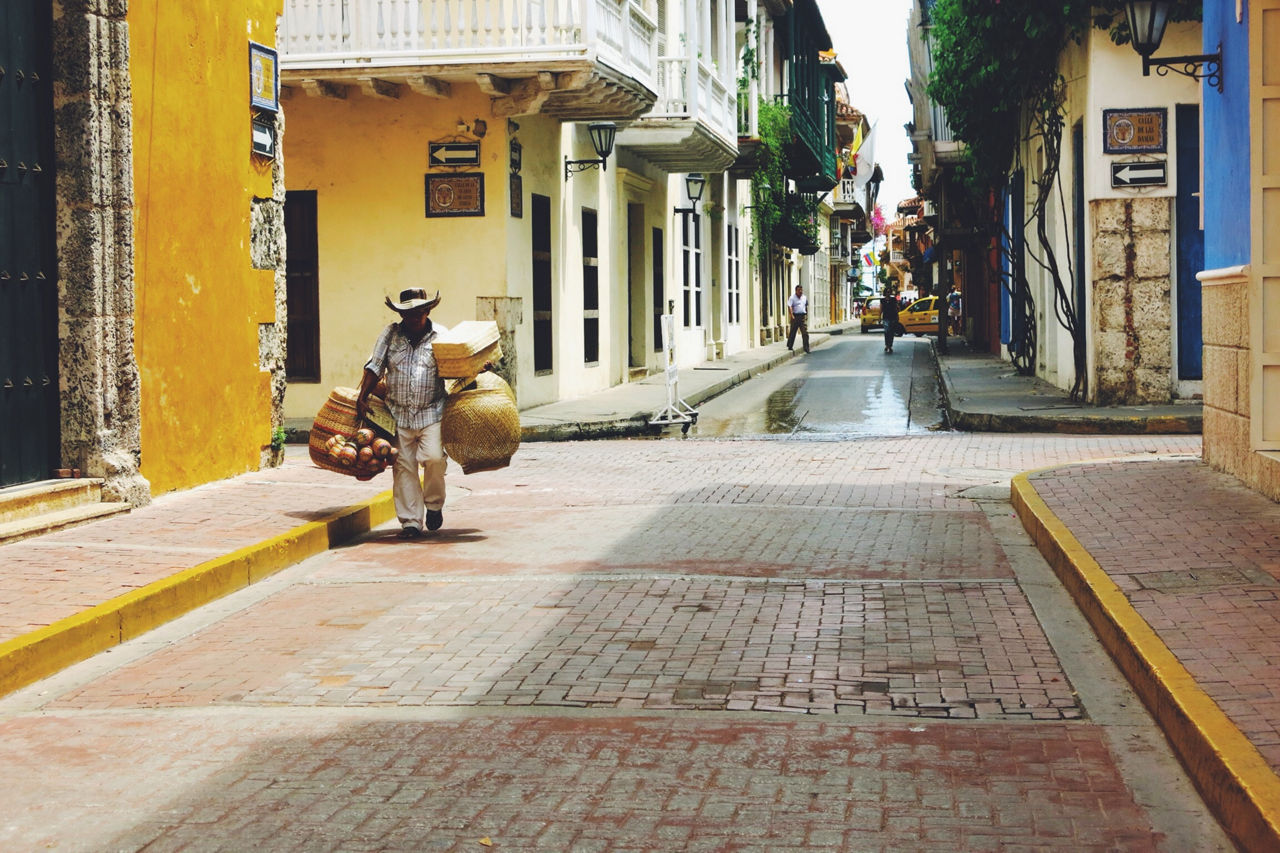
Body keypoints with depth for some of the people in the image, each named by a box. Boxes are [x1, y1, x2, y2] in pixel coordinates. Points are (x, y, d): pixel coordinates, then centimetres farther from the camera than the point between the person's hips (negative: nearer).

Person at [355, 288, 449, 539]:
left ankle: (434, 504, 6)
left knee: (434, 457, -20)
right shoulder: (390, 334, 10)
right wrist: (362, 397, 0)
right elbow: (375, 367, 8)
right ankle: (410, 521, 5)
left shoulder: (441, 336, 6)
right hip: (398, 413, 2)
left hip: (431, 413, -2)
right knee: (403, 467, -1)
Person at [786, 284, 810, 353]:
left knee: (805, 332, -5)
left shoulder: (804, 298, 13)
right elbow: (789, 307, -14)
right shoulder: (792, 298, -5)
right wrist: (792, 316, -24)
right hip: (795, 316, -4)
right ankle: (789, 347, 17)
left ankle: (806, 348, -4)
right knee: (792, 332, 4)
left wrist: (807, 315, 18)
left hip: (803, 316, 4)